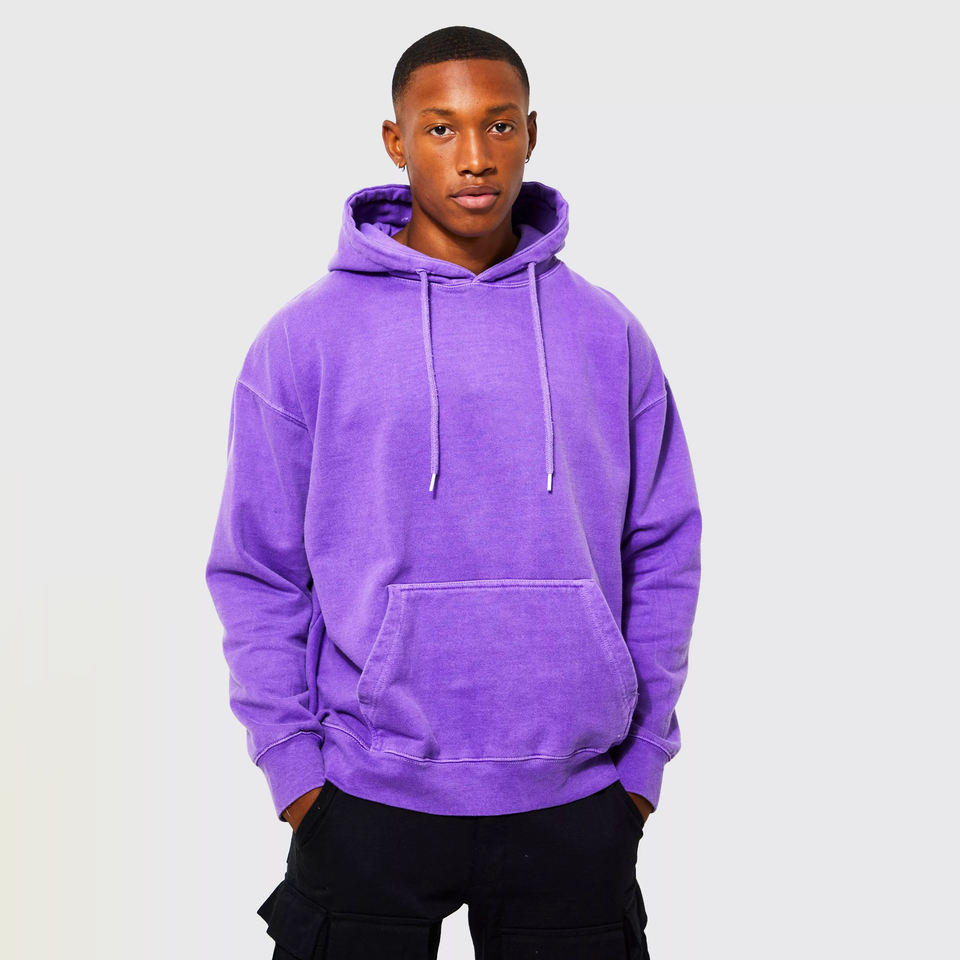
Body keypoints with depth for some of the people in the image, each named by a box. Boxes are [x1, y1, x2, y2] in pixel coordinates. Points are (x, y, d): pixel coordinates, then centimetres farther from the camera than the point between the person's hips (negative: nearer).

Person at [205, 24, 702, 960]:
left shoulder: (607, 334, 3)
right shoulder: (306, 339, -2)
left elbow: (663, 553, 7)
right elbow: (255, 572, 1)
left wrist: (645, 756, 4)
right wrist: (293, 764, -4)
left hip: (576, 808, 2)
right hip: (368, 801, -1)